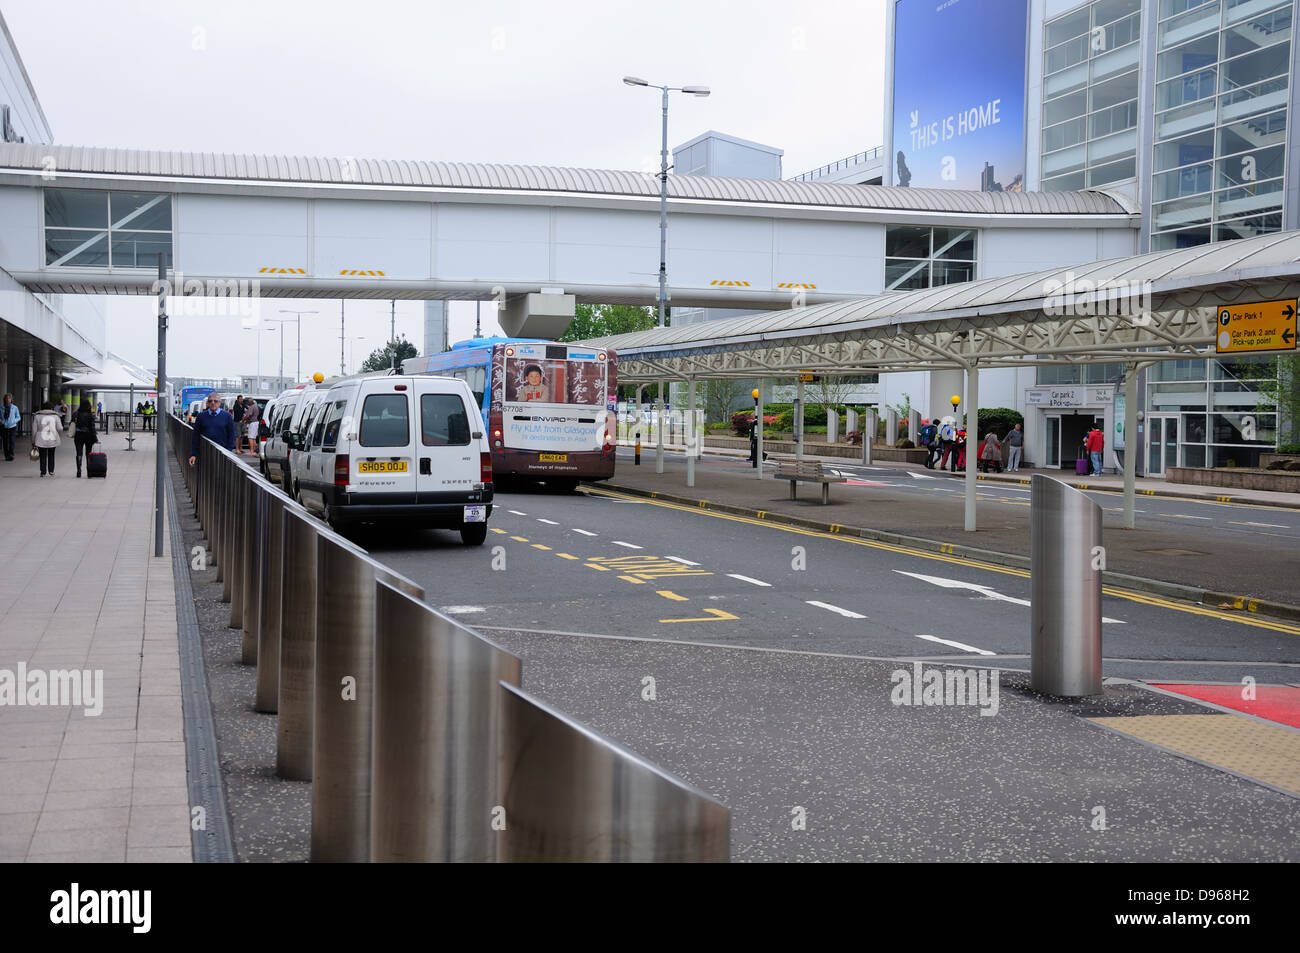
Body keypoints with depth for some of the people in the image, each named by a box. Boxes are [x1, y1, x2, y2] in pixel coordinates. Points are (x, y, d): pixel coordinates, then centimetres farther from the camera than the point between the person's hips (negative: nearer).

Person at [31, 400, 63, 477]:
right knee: (51, 455, 17)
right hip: (53, 439, 1)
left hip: (41, 440, -1)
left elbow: (34, 430, 1)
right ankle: (51, 471, 16)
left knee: (43, 456, 6)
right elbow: (60, 428, -3)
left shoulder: (37, 416, 2)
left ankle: (43, 472, 2)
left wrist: (33, 441, 7)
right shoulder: (55, 416, 2)